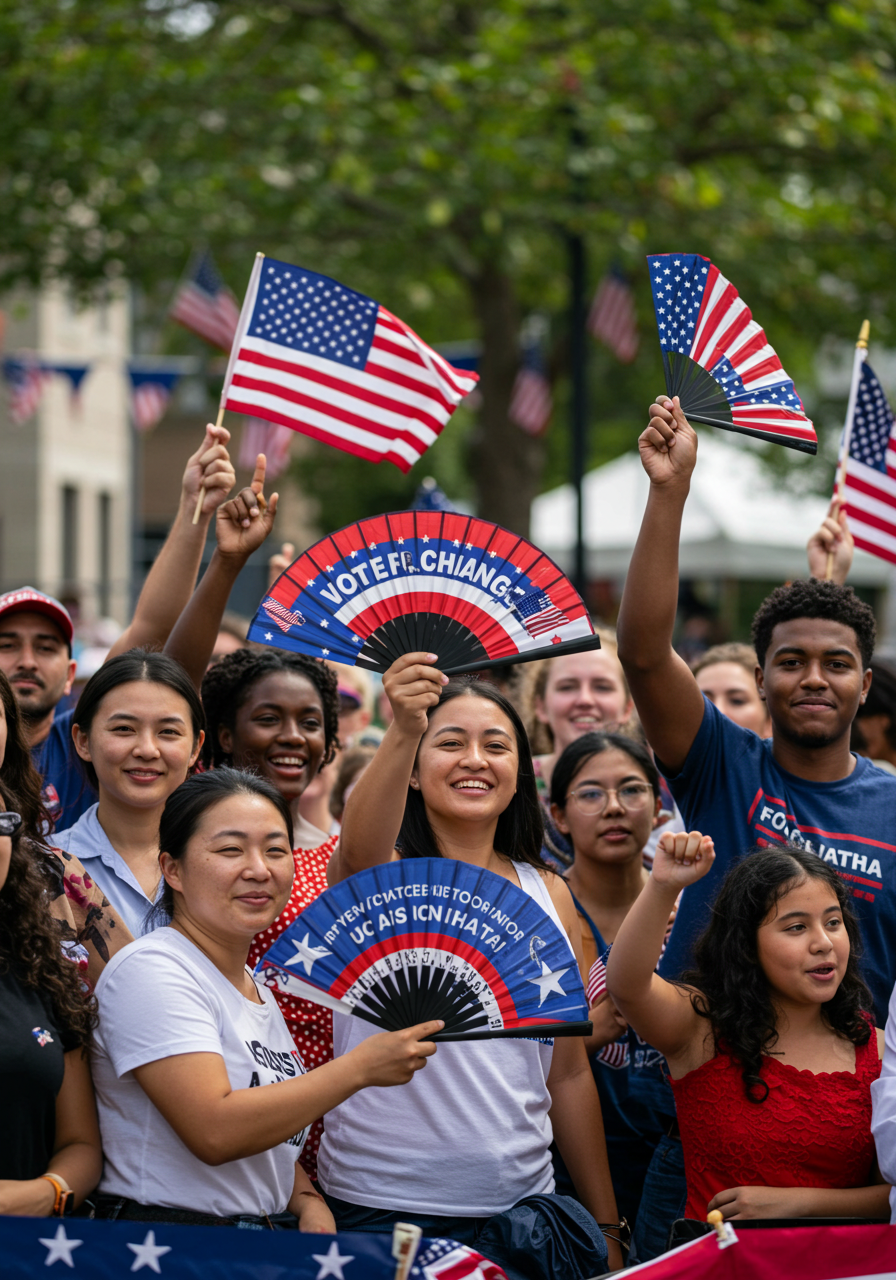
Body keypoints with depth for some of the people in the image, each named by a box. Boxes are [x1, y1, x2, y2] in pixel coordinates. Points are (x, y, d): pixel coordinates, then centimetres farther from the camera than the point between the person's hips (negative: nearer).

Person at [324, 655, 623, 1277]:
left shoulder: (548, 893, 10)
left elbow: (570, 1073, 14)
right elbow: (360, 852, -31)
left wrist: (607, 1227, 13)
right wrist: (403, 730, -48)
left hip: (519, 1200, 4)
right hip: (383, 1209, -4)